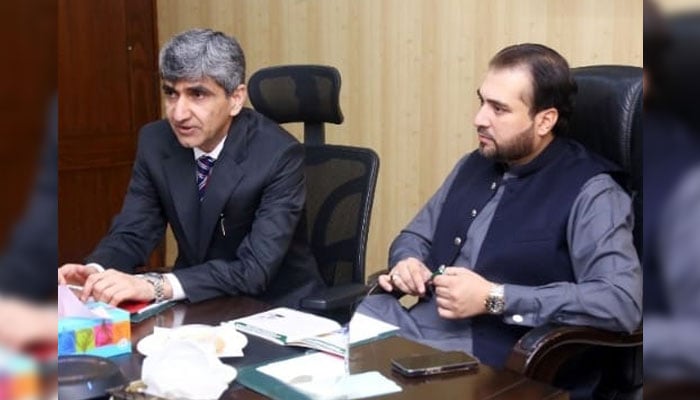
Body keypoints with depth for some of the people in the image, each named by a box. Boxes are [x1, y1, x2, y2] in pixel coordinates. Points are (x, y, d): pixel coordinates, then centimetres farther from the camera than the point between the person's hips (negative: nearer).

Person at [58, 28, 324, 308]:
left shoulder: (280, 155, -21)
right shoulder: (155, 142, -6)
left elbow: (254, 269, -28)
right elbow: (131, 233, -1)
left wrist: (156, 285, -38)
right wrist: (95, 272, -23)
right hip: (196, 304, 5)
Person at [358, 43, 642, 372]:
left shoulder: (589, 192, -9)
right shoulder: (474, 165, 15)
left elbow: (623, 302, -20)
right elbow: (415, 237, 27)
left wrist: (495, 299, -20)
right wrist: (407, 264, 0)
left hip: (491, 360, -7)